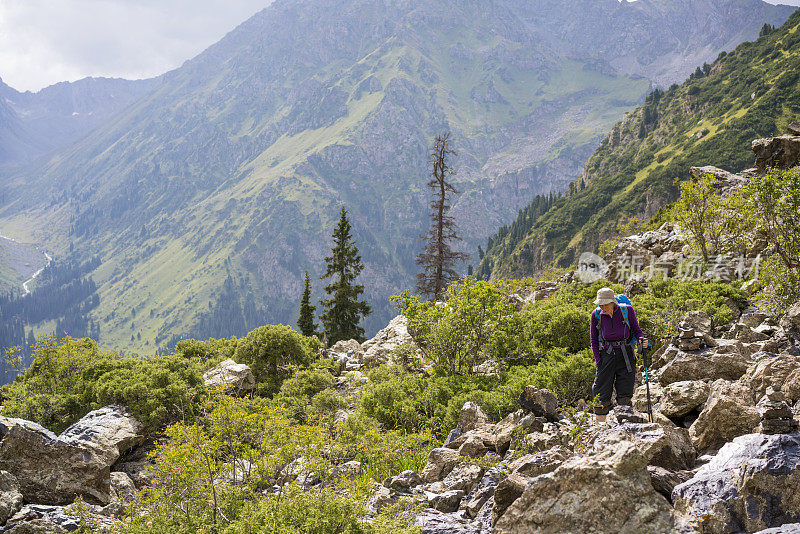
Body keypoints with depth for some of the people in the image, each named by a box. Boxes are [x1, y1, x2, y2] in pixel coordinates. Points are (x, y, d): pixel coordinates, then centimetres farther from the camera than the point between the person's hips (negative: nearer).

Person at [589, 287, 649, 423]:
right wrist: (598, 362, -1)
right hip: (606, 356, 0)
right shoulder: (596, 315, -4)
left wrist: (642, 339, -15)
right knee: (602, 397, -4)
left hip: (625, 356, 0)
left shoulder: (627, 311, -7)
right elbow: (593, 341, 6)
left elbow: (636, 330, 7)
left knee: (624, 397, 0)